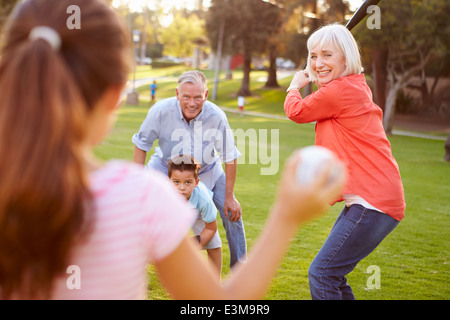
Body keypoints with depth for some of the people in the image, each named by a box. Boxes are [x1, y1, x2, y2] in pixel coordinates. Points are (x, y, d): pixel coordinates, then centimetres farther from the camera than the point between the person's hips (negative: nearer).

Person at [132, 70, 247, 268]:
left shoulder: (216, 116, -29)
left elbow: (230, 157, -16)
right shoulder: (161, 111, -29)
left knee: (232, 212, -5)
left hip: (207, 170, 0)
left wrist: (229, 197, -13)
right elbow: (142, 145, -13)